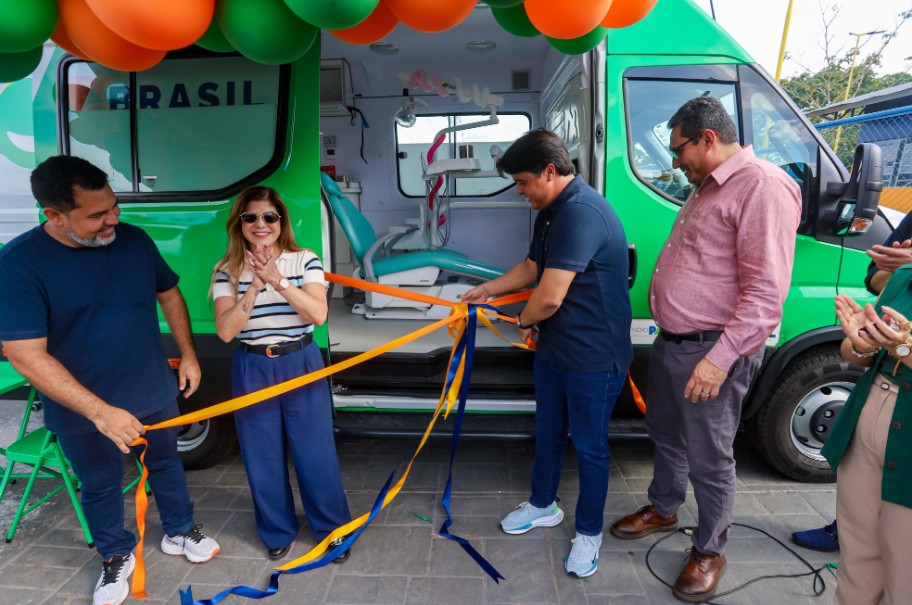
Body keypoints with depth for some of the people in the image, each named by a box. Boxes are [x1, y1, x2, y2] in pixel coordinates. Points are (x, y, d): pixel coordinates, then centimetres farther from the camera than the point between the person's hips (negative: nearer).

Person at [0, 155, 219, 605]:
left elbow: (169, 295, 8)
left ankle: (179, 532, 46)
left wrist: (188, 354, 4)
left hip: (155, 392, 3)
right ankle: (116, 556, 43)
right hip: (83, 412, -3)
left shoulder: (134, 239, -9)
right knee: (100, 487, 19)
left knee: (165, 464, 22)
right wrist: (100, 412, -29)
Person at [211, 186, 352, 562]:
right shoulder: (228, 271, -2)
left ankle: (331, 528, 27)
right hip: (252, 369, 1)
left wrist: (278, 280, -25)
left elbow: (318, 314, -16)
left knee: (316, 453, 6)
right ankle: (278, 532, 33)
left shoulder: (305, 261, -4)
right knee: (263, 458, 12)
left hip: (301, 364, -1)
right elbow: (225, 331, -11)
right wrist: (255, 287, -23)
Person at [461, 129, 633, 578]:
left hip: (594, 356, -9)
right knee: (547, 432, 23)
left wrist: (524, 321, -10)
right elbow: (532, 267, 22)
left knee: (588, 445, 9)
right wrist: (487, 289, 19)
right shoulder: (551, 212, 6)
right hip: (553, 347, 9)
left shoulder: (582, 213, -27)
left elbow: (550, 296, -30)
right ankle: (542, 505, 45)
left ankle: (589, 532, 31)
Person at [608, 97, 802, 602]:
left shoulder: (763, 187, -17)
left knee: (708, 459, 6)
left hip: (712, 353, -9)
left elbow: (766, 292, -23)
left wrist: (720, 357, -25)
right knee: (665, 435, 23)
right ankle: (662, 510, 44)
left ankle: (709, 551, 27)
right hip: (671, 342, 9)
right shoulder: (707, 187, 15)